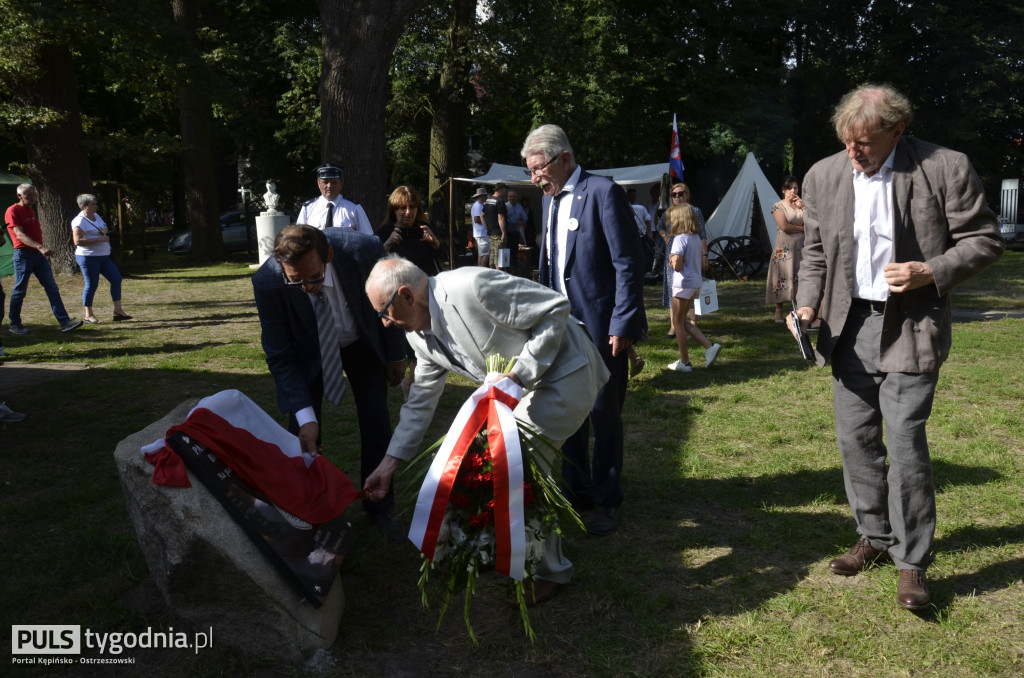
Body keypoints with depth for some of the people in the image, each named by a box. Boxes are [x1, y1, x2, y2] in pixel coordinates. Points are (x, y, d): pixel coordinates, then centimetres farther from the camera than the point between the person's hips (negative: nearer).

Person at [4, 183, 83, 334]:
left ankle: (64, 322, -4)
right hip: (23, 255, -8)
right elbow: (20, 235, -20)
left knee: (52, 288, 0)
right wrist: (40, 247, -33)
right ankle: (14, 325, 14)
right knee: (19, 291, 1)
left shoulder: (31, 210, 17)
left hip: (38, 255, 8)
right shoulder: (13, 211, -9)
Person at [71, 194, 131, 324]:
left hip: (104, 256, 9)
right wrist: (99, 239, -22)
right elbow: (78, 241, -23)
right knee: (91, 285, -3)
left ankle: (118, 310, 8)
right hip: (88, 258, -9)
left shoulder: (96, 216, 14)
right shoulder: (80, 221, -13)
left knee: (116, 279, 3)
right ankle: (88, 315, 9)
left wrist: (106, 239, 15)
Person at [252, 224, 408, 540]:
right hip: (309, 350, 0)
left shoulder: (364, 251, -36)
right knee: (302, 433, -6)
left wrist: (396, 354, -2)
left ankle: (379, 509, 22)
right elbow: (280, 356, -23)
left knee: (376, 425, 2)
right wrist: (305, 417, -32)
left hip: (363, 343, 1)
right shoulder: (267, 283, -34)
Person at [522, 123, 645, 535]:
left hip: (602, 327, -7)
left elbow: (628, 264, -14)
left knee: (604, 415, 3)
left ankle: (607, 502, 17)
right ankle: (576, 492, 28)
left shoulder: (602, 192, -11)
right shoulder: (550, 199, 12)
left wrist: (622, 325, -17)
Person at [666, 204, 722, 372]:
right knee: (682, 321, 18)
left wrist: (672, 259, -5)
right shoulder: (696, 237, 9)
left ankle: (684, 362, 10)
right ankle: (709, 346, 8)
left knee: (678, 322, 4)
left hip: (683, 284, -8)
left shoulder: (680, 239, -18)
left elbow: (677, 265, -25)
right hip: (696, 282, 8)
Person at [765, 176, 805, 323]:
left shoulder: (802, 205, 16)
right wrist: (803, 228, -4)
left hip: (801, 247, 4)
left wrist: (803, 207, -3)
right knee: (782, 278, -3)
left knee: (800, 279, -3)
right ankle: (779, 312, 5)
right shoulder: (778, 206, 1)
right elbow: (784, 227, -12)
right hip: (785, 248, -4)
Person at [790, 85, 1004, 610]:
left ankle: (912, 562, 9)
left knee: (905, 443, -6)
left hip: (910, 329, -4)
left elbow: (983, 240, -2)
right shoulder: (823, 176, 4)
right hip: (850, 326, 5)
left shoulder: (945, 168, -8)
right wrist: (807, 304, -3)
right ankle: (875, 538, 29)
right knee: (856, 439, 10)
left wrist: (932, 272, -18)